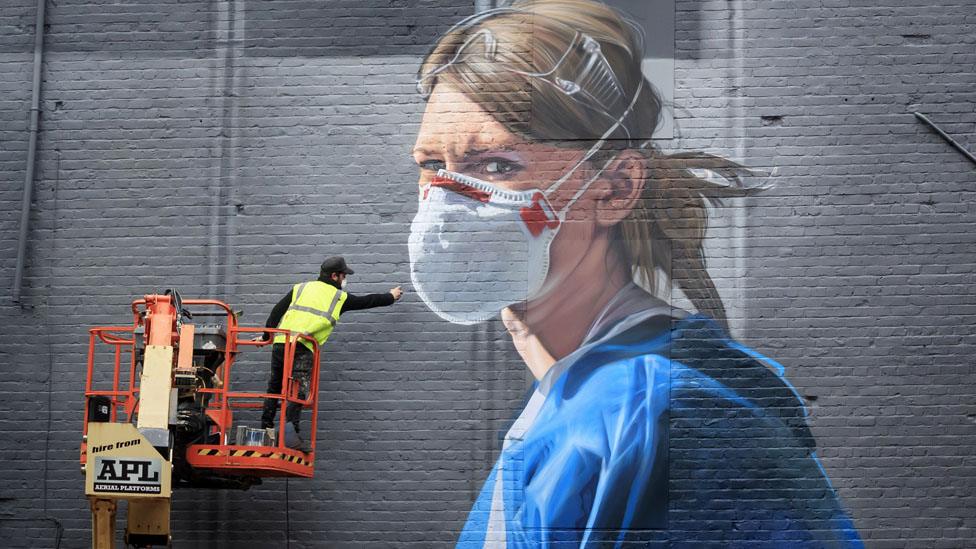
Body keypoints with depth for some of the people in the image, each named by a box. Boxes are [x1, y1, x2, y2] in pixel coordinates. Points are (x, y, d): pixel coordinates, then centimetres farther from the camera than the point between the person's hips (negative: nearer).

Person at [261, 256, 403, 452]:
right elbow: (366, 301, 27)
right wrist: (390, 297, 42)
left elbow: (277, 311, 17)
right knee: (298, 391, -10)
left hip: (280, 342, 4)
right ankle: (291, 427, -31)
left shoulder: (301, 288, 22)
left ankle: (265, 428, 20)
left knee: (275, 386, 18)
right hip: (302, 348, -4)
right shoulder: (340, 297, 14)